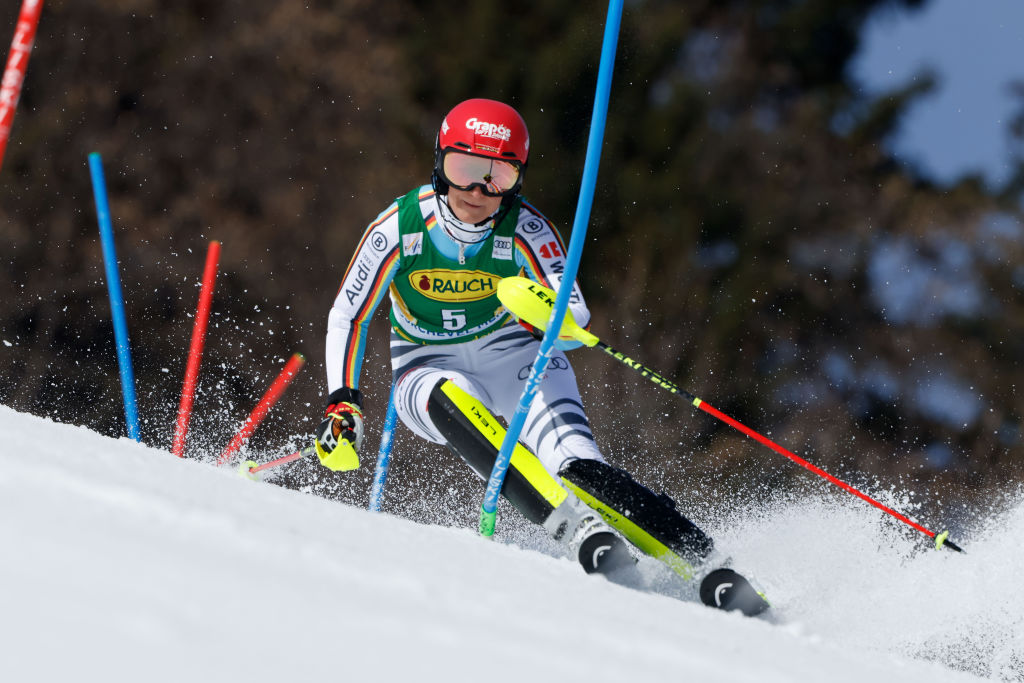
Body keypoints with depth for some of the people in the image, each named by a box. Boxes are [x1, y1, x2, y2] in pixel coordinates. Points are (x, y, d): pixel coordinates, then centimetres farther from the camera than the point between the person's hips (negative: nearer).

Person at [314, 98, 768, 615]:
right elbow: (347, 318, -3)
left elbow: (575, 322, -24)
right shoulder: (398, 227, -14)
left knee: (576, 465, -27)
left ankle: (698, 562, -32)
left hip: (512, 356, 0)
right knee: (455, 401, -37)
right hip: (428, 374, 0)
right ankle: (585, 535, -50)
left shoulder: (527, 230, -15)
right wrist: (342, 403, -12)